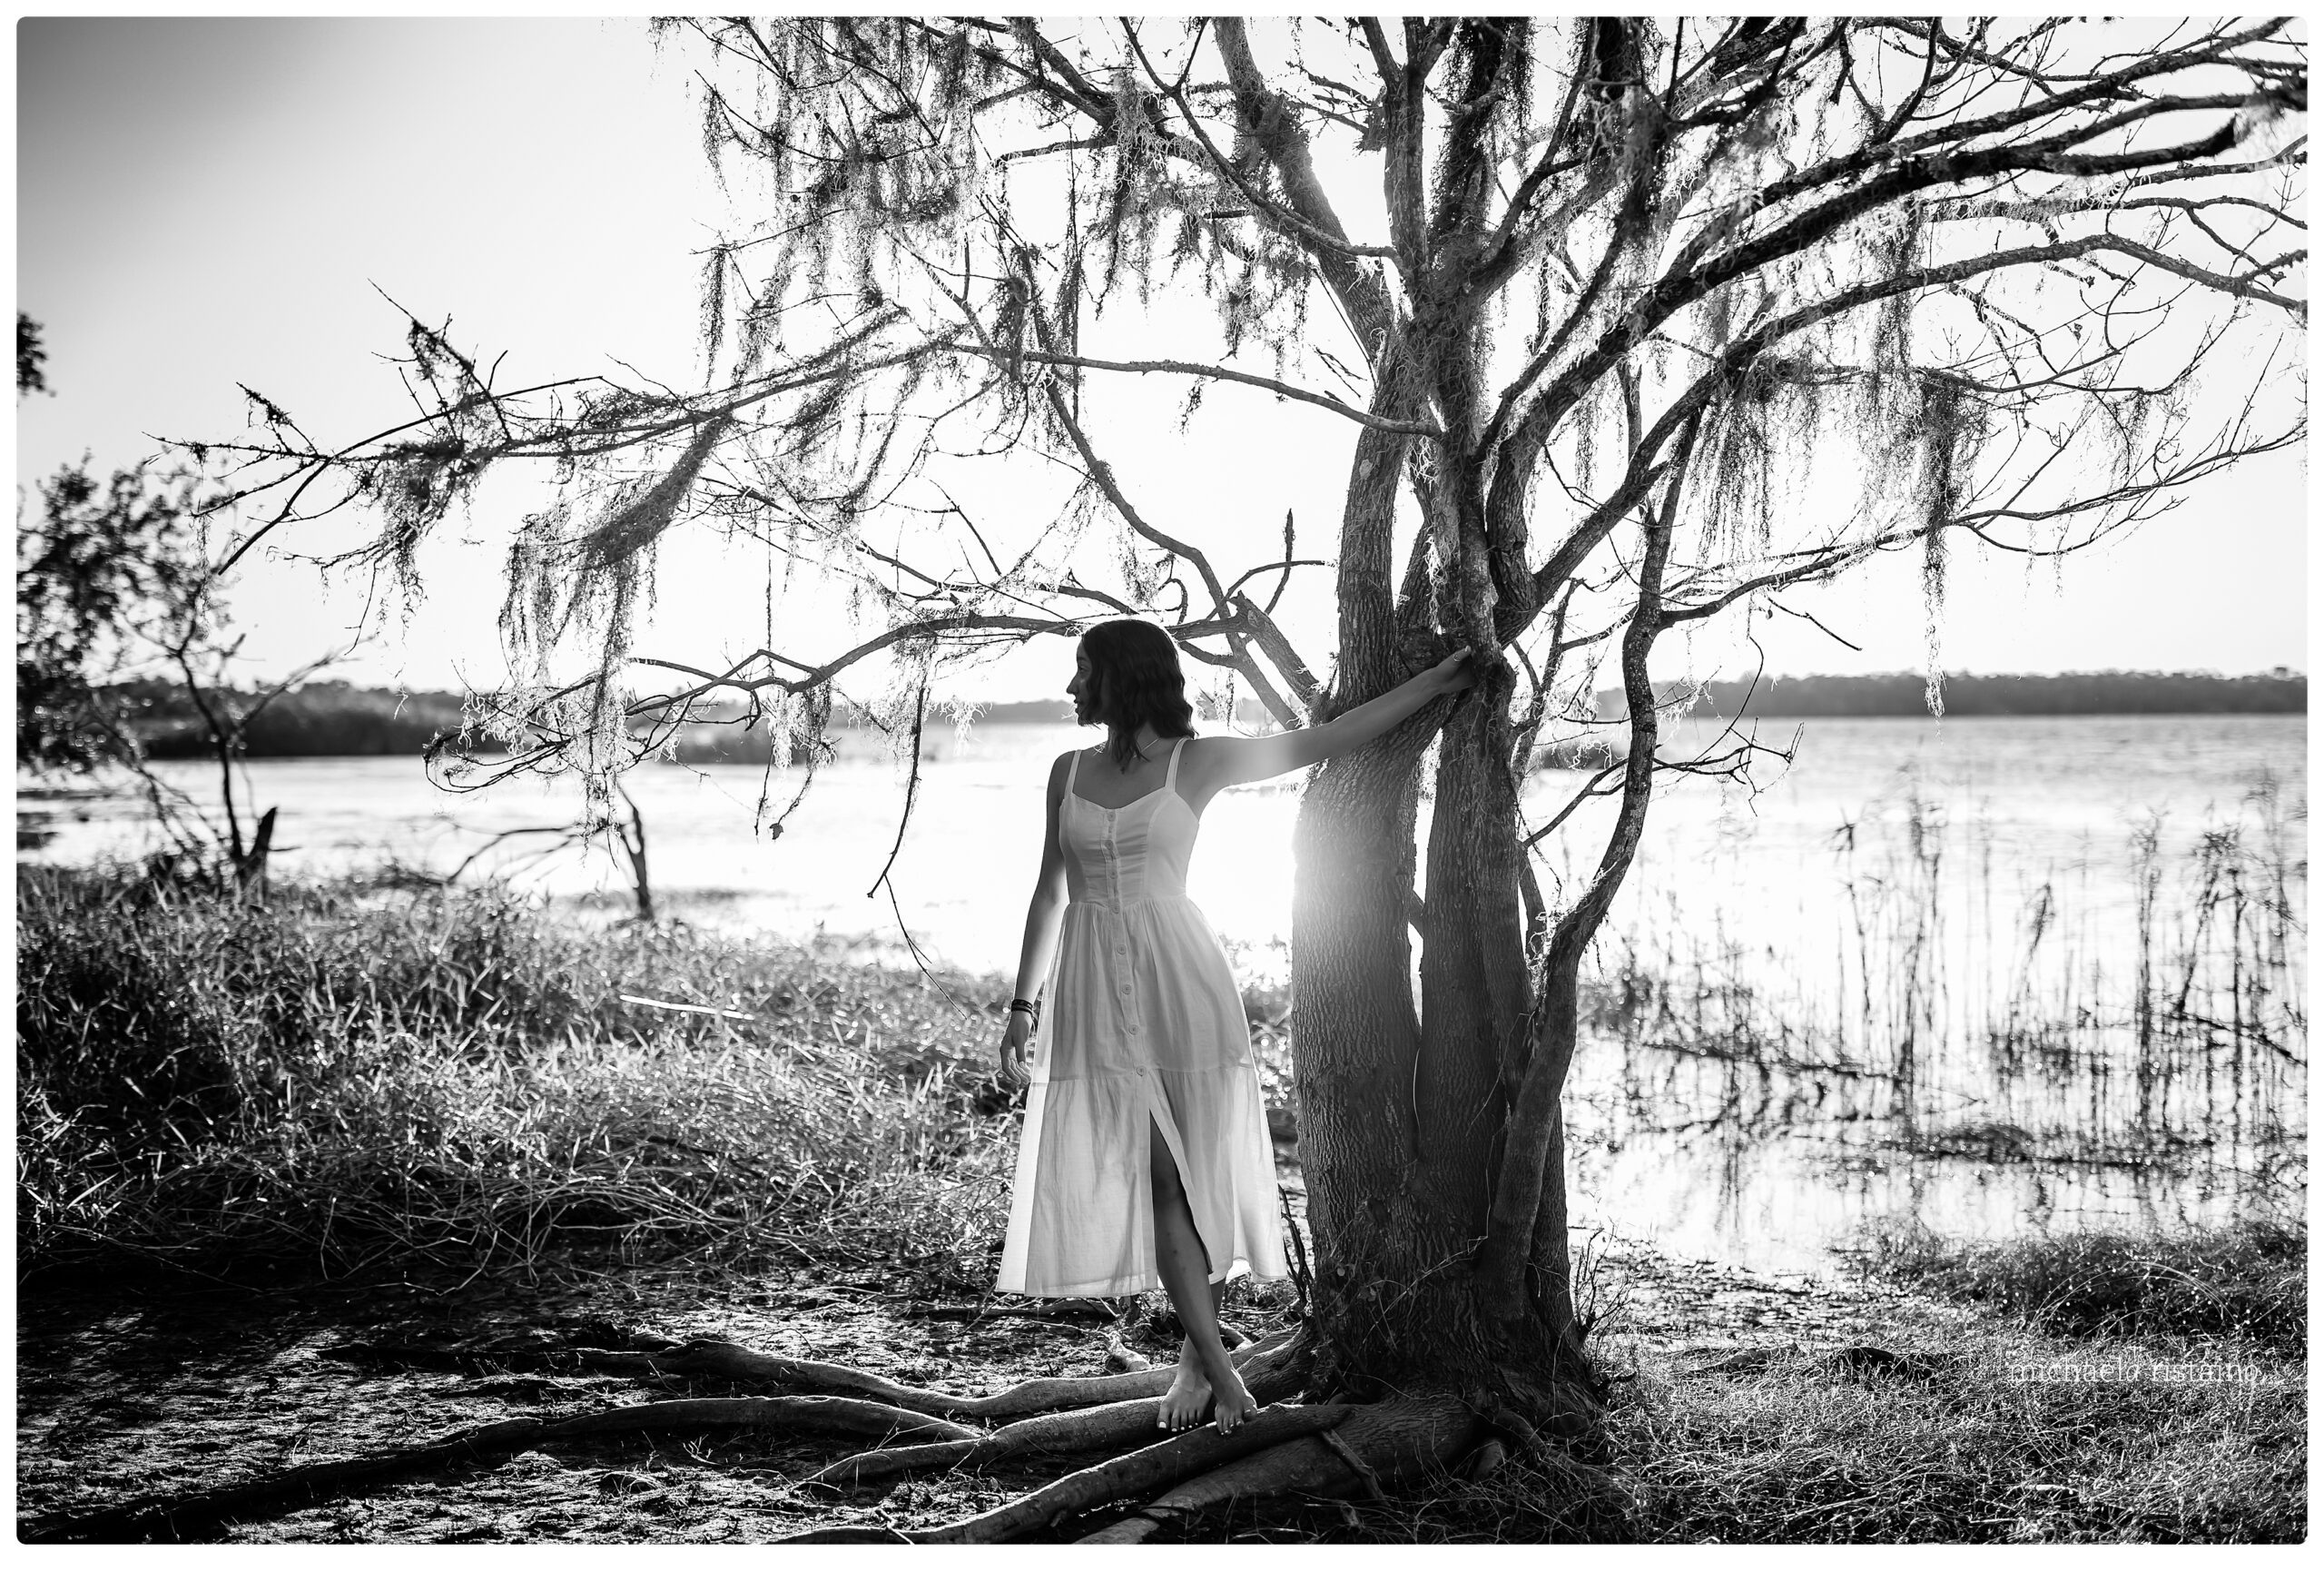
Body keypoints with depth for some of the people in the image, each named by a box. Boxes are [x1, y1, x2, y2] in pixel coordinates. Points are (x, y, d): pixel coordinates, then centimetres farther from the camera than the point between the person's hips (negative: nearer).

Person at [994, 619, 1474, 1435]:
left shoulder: (1199, 762, 2)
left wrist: (1442, 678, 3)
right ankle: (1215, 1362, 1)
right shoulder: (1068, 772, 11)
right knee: (1147, 1177, -4)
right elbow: (1049, 894, 16)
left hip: (1181, 980, -2)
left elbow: (1330, 737, 4)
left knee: (1194, 1172, -1)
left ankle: (1197, 1354, 13)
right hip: (1092, 989, 2)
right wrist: (1023, 1005, 14)